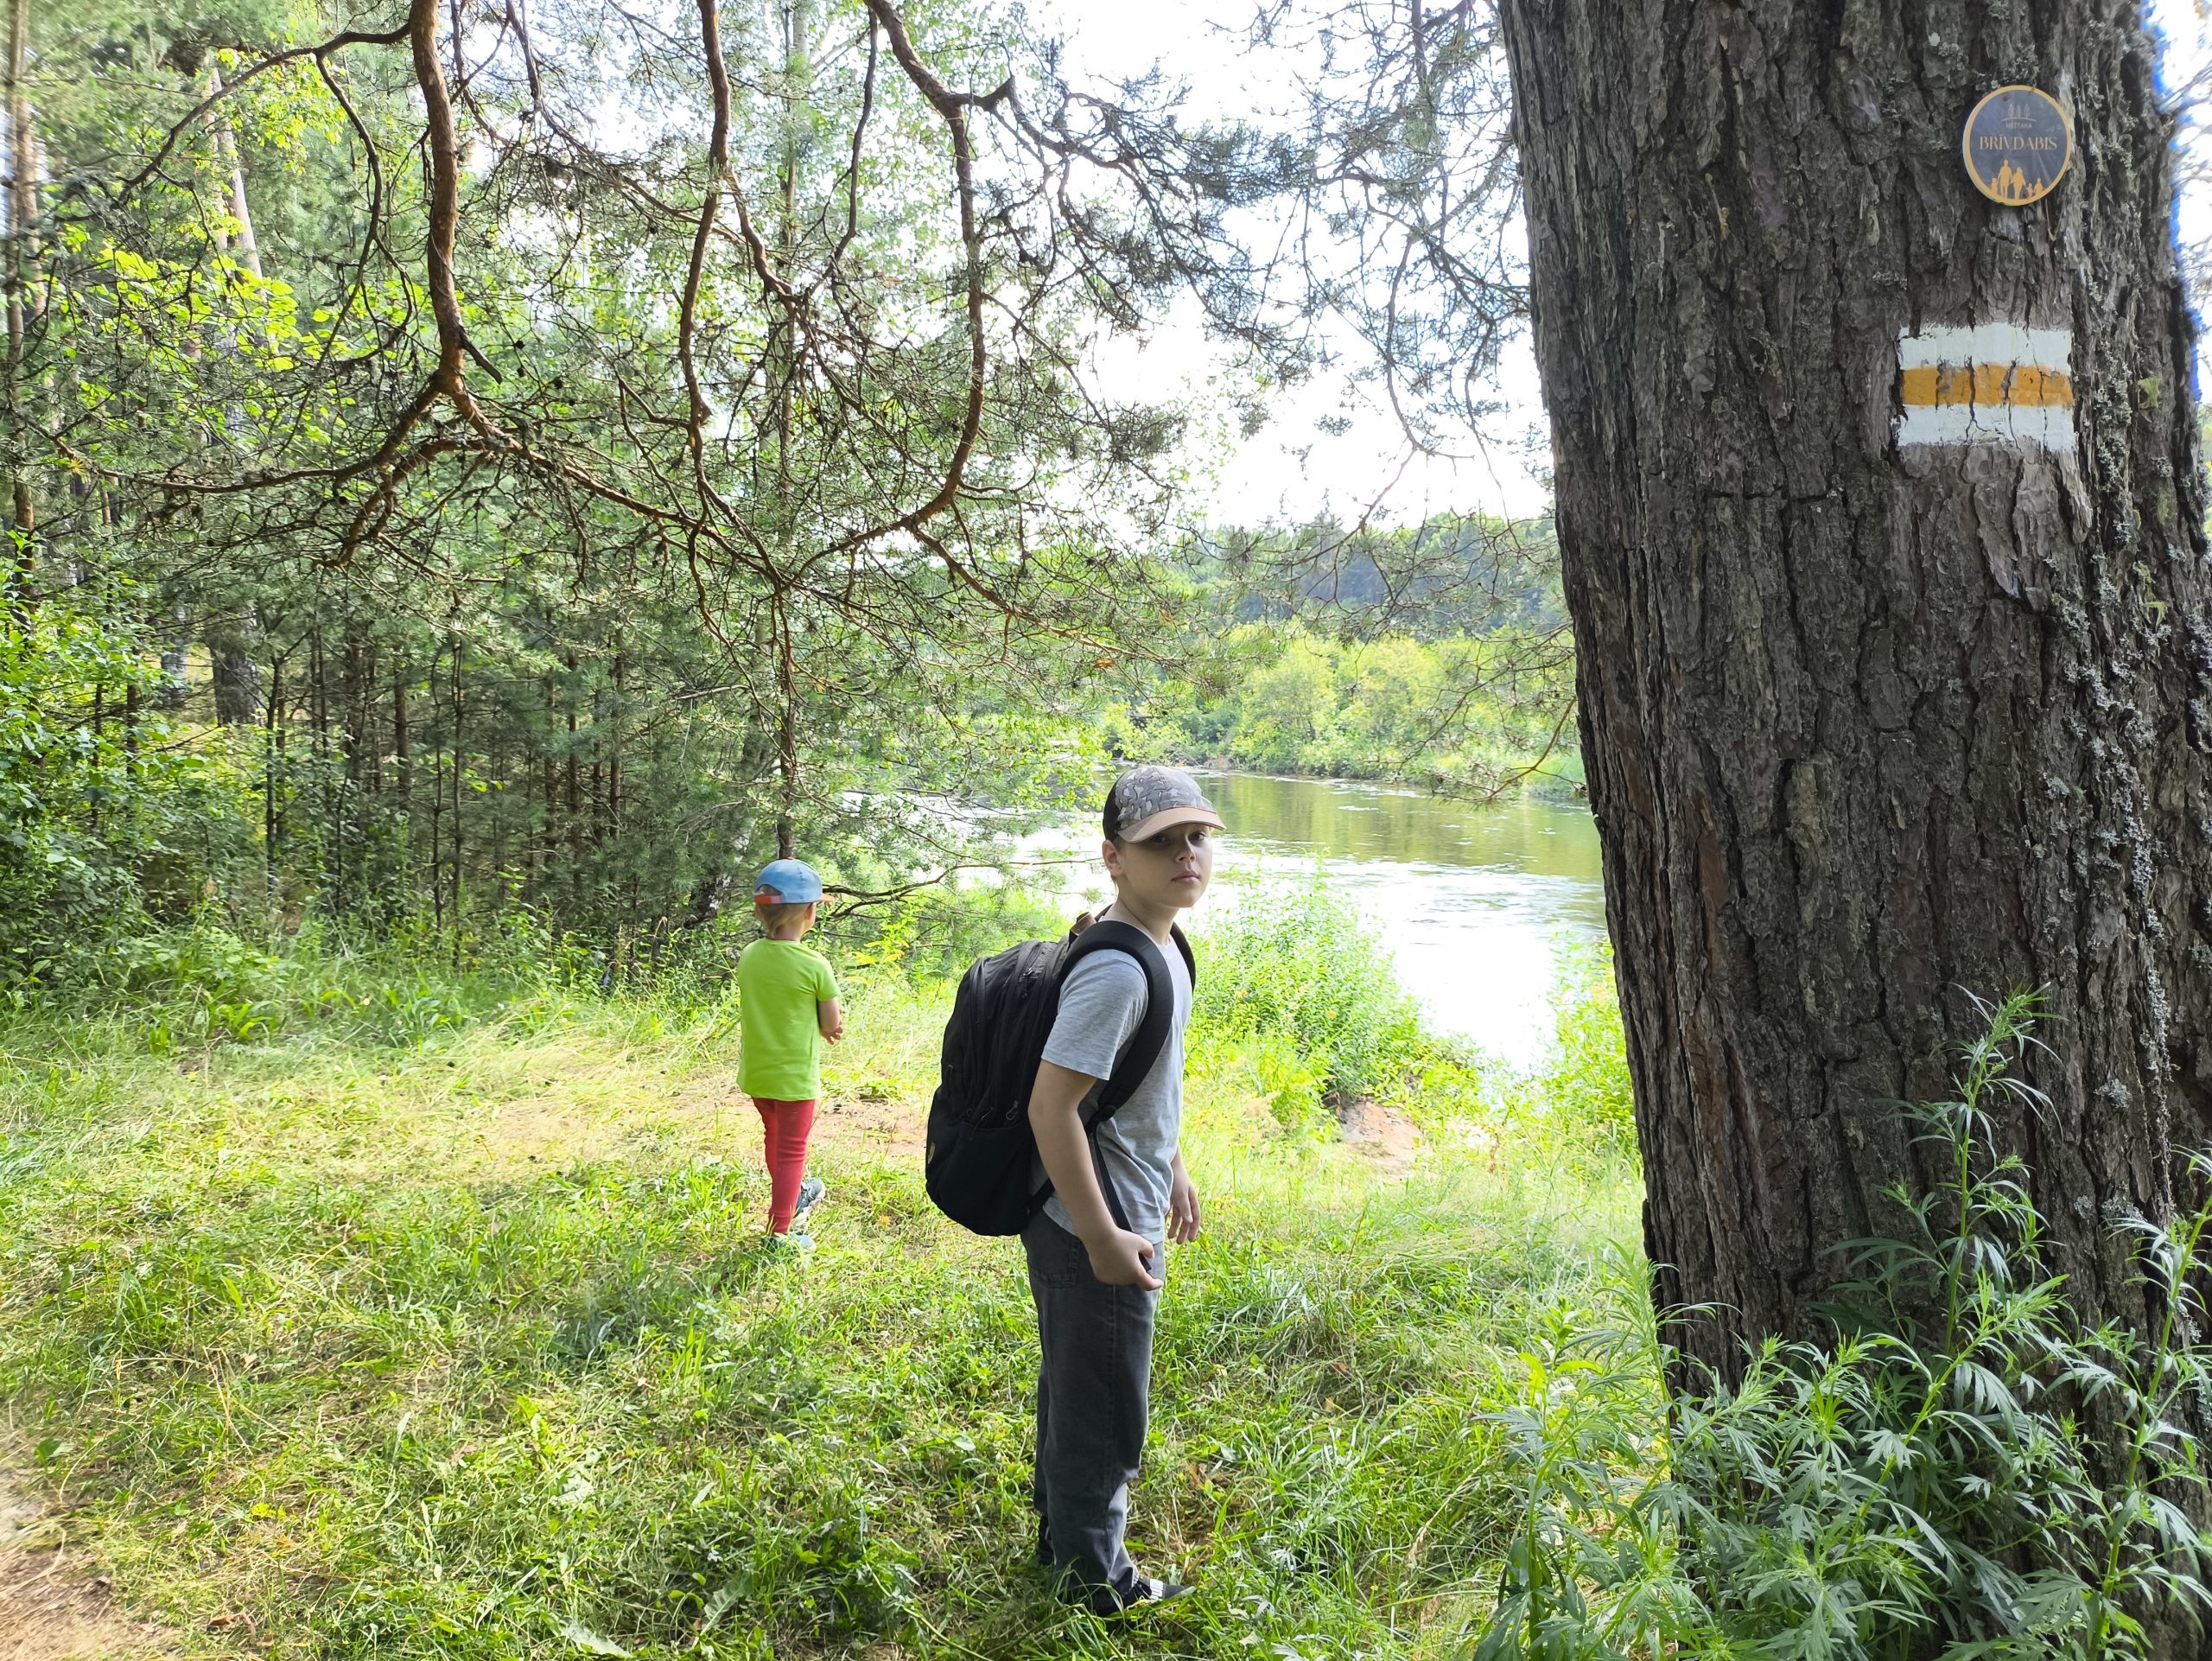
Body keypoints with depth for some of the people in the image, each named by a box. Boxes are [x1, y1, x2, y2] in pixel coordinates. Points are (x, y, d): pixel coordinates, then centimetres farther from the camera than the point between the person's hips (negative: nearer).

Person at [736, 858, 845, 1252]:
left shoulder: (748, 957, -4)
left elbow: (769, 1009, 6)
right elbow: (833, 1026, -12)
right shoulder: (815, 965, -20)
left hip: (755, 1072, 6)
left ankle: (793, 1195, 48)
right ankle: (781, 1231, 10)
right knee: (791, 1149, 6)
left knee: (774, 1135, 26)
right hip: (795, 1076, -6)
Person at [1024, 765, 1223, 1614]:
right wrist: (1102, 1238, -25)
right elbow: (1051, 1106, -29)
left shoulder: (1158, 945, 3)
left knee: (1073, 1388, 26)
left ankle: (1061, 1536, 47)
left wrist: (1172, 1168, 23)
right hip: (1094, 1227, -10)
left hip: (1114, 1212, 10)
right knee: (1103, 1415, 10)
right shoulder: (1118, 970, -28)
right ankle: (1097, 1581, 31)